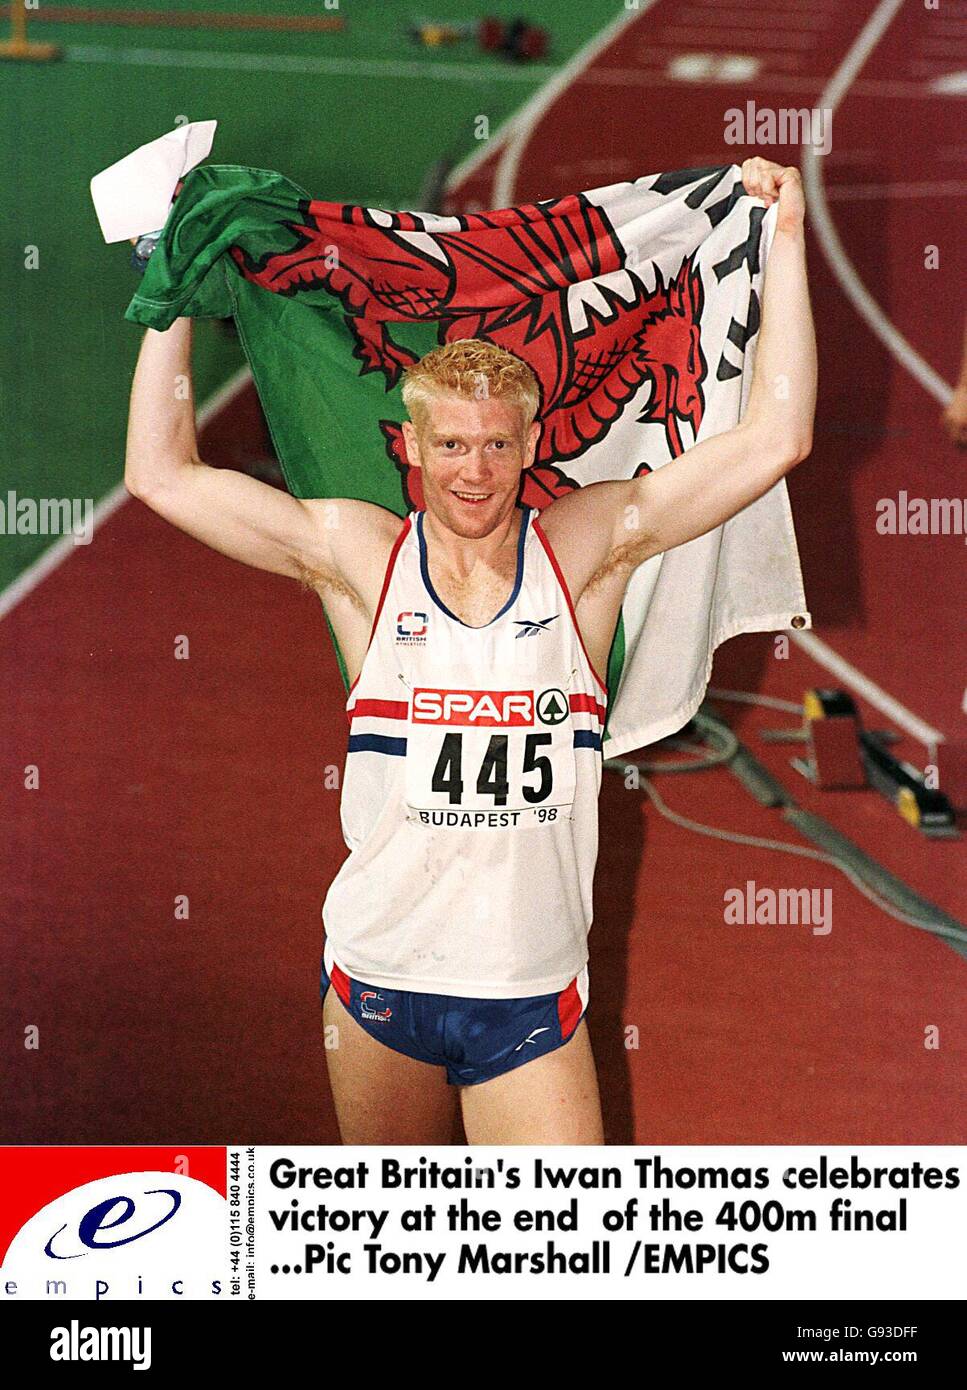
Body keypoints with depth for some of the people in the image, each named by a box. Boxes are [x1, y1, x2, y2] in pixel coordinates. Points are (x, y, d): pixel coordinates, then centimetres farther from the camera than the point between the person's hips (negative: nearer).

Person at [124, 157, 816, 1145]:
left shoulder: (584, 548, -2)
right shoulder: (360, 556, -2)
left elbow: (774, 440, -6)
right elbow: (162, 474, -2)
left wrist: (785, 236, -6)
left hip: (533, 1005, 0)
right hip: (377, 987, 1)